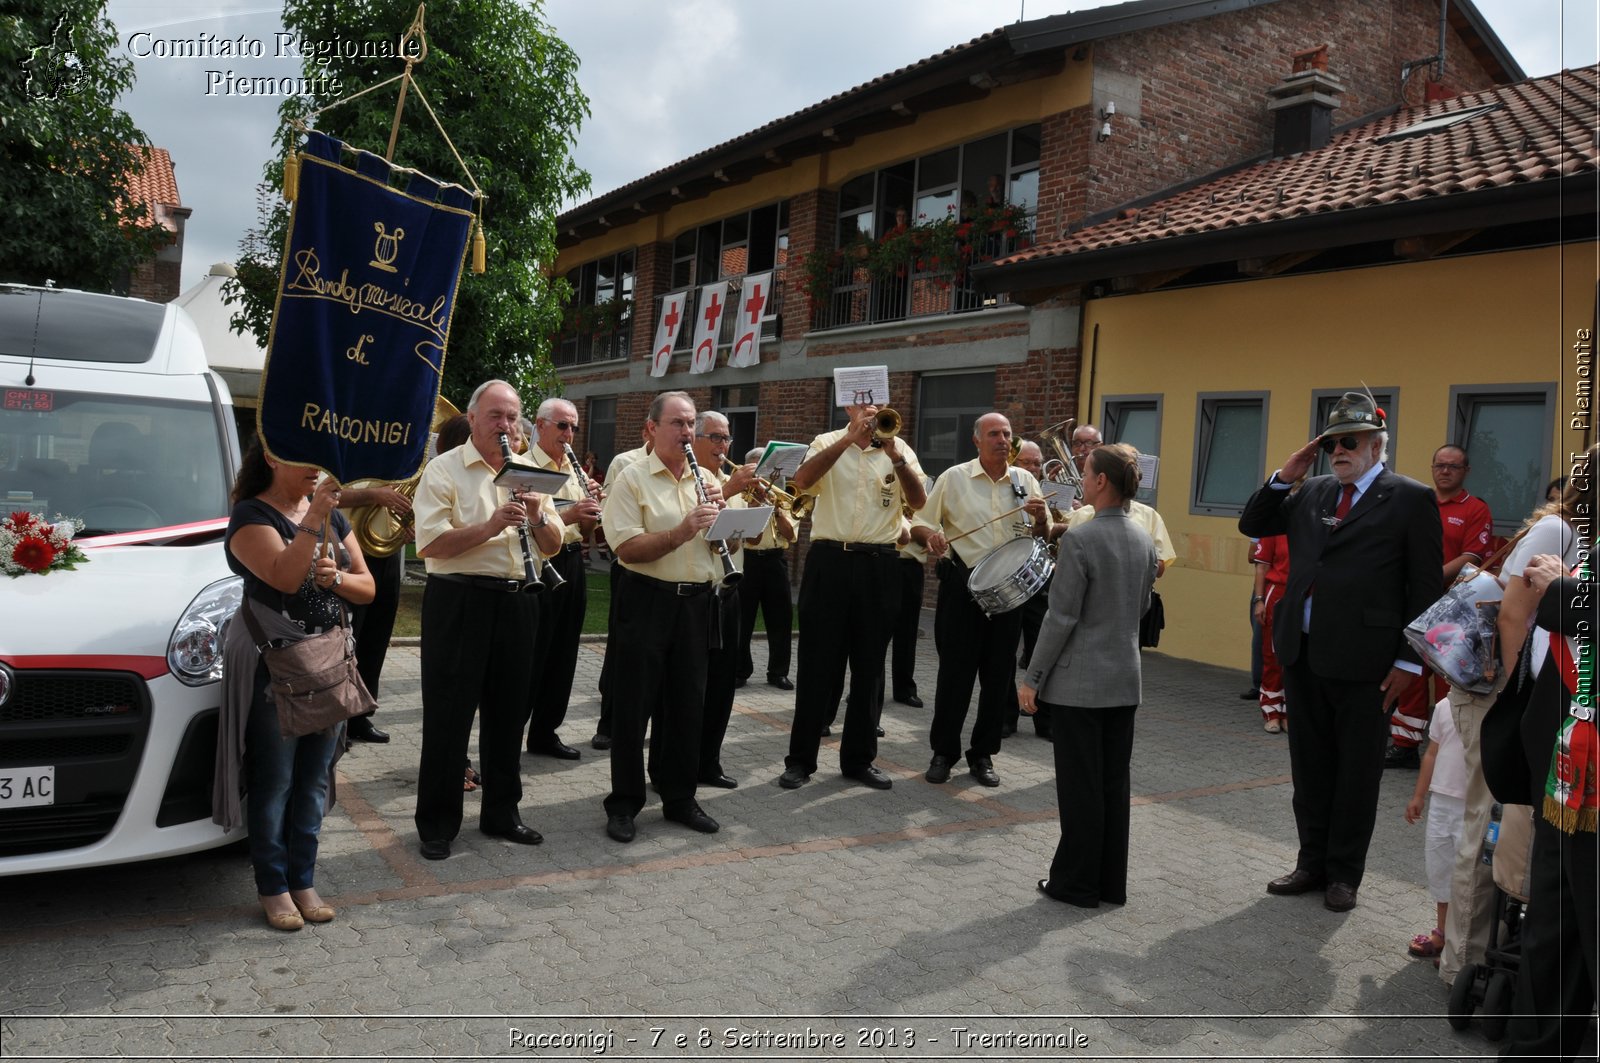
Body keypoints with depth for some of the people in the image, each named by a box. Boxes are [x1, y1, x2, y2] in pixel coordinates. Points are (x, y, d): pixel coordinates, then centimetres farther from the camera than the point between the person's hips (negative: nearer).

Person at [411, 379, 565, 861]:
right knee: (449, 715, 2)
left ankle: (502, 812, 27)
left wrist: (539, 517, -9)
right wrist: (490, 525, -25)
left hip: (518, 602, 5)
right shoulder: (444, 470, -3)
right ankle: (437, 823, 14)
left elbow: (553, 546, 11)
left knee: (508, 712, 13)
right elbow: (431, 544, -15)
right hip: (460, 601, -5)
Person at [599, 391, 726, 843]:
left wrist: (720, 510, -7)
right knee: (634, 704, 2)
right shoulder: (633, 478, -5)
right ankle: (624, 804, 14)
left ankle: (680, 797, 25)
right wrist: (681, 532, -26)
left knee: (687, 703, 12)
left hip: (697, 602, 5)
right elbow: (628, 549, -15)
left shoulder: (705, 479, 11)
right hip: (648, 601, -5)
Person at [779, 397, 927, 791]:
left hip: (879, 567, 2)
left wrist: (896, 457, -21)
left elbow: (918, 501, -6)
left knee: (868, 667, 9)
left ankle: (859, 757, 20)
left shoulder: (899, 448, 7)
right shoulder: (828, 443, 5)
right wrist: (848, 439, -20)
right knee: (817, 664, 3)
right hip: (829, 562, -1)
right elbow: (802, 481, -15)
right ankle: (801, 758, 12)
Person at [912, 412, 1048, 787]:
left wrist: (1040, 518, -12)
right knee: (955, 671, 1)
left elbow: (1044, 538, 10)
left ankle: (983, 754, 20)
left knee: (999, 674, 8)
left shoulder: (1025, 480, 7)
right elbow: (920, 522, 3)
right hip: (962, 586, -3)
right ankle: (943, 752, 14)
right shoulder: (953, 478, 0)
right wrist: (930, 535, -20)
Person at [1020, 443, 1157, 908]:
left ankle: (1077, 883, 13)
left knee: (1080, 786, 3)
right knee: (1114, 783, 13)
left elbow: (1061, 618, -16)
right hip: (1125, 680, 7)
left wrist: (1032, 677, -9)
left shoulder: (1080, 540, -17)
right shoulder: (1144, 541, 6)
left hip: (1078, 682, -7)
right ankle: (1111, 882, 22)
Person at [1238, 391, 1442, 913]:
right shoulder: (1313, 492, 10)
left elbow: (1426, 587, -6)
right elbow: (1253, 525, 17)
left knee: (1357, 771, 8)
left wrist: (1409, 661, -10)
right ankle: (1313, 862, 29)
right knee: (1310, 765, 15)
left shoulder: (1410, 499, -5)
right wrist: (1283, 477, 2)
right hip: (1303, 651, 5)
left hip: (1363, 660, -5)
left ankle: (1344, 873, 22)